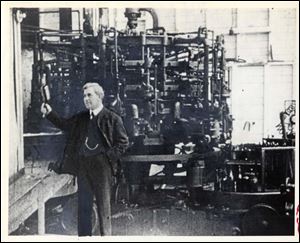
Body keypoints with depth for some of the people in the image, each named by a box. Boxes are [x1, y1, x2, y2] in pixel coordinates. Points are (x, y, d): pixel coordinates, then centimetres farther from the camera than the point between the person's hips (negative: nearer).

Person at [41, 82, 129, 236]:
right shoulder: (81, 118, 11)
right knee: (83, 205, 11)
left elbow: (123, 142, -3)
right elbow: (64, 124, 20)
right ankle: (84, 235, 20)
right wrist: (49, 113, 8)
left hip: (101, 166, -5)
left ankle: (105, 235, 11)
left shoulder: (112, 118, -4)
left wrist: (109, 156, -10)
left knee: (103, 204, 2)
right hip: (82, 165, 5)